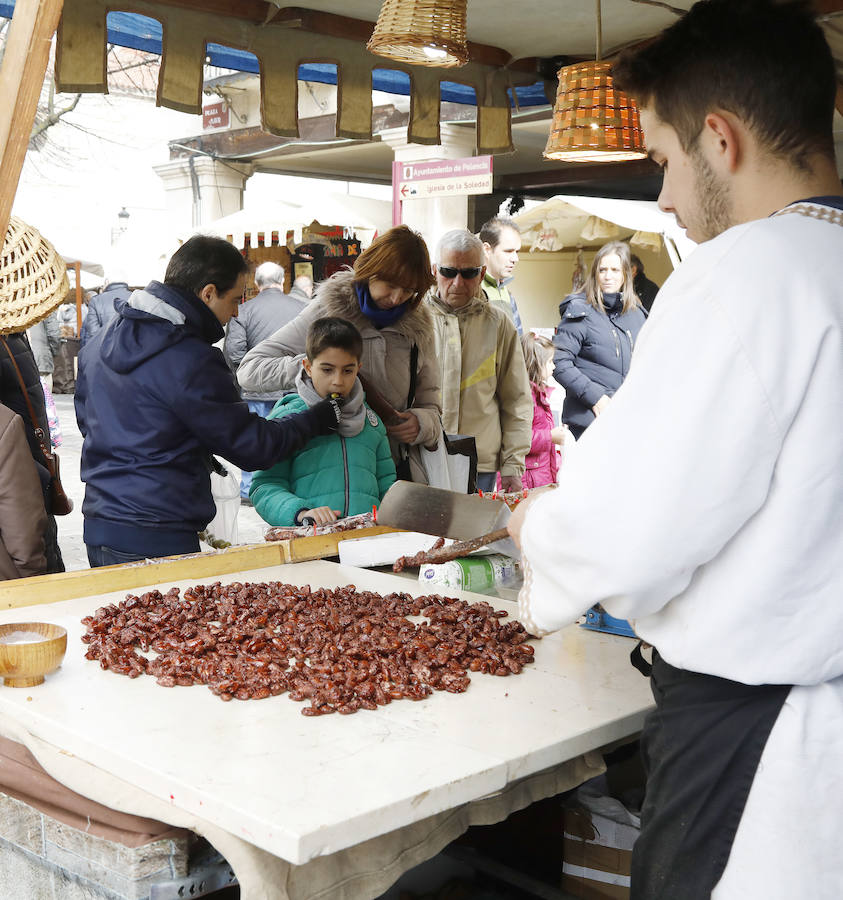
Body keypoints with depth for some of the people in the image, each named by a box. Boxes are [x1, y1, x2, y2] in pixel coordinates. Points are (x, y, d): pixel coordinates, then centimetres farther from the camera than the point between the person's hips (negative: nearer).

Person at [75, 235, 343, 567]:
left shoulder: (98, 341, 8)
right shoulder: (190, 362, -18)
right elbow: (252, 447, -12)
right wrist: (324, 416, 2)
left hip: (98, 528, 9)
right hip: (156, 540, -9)